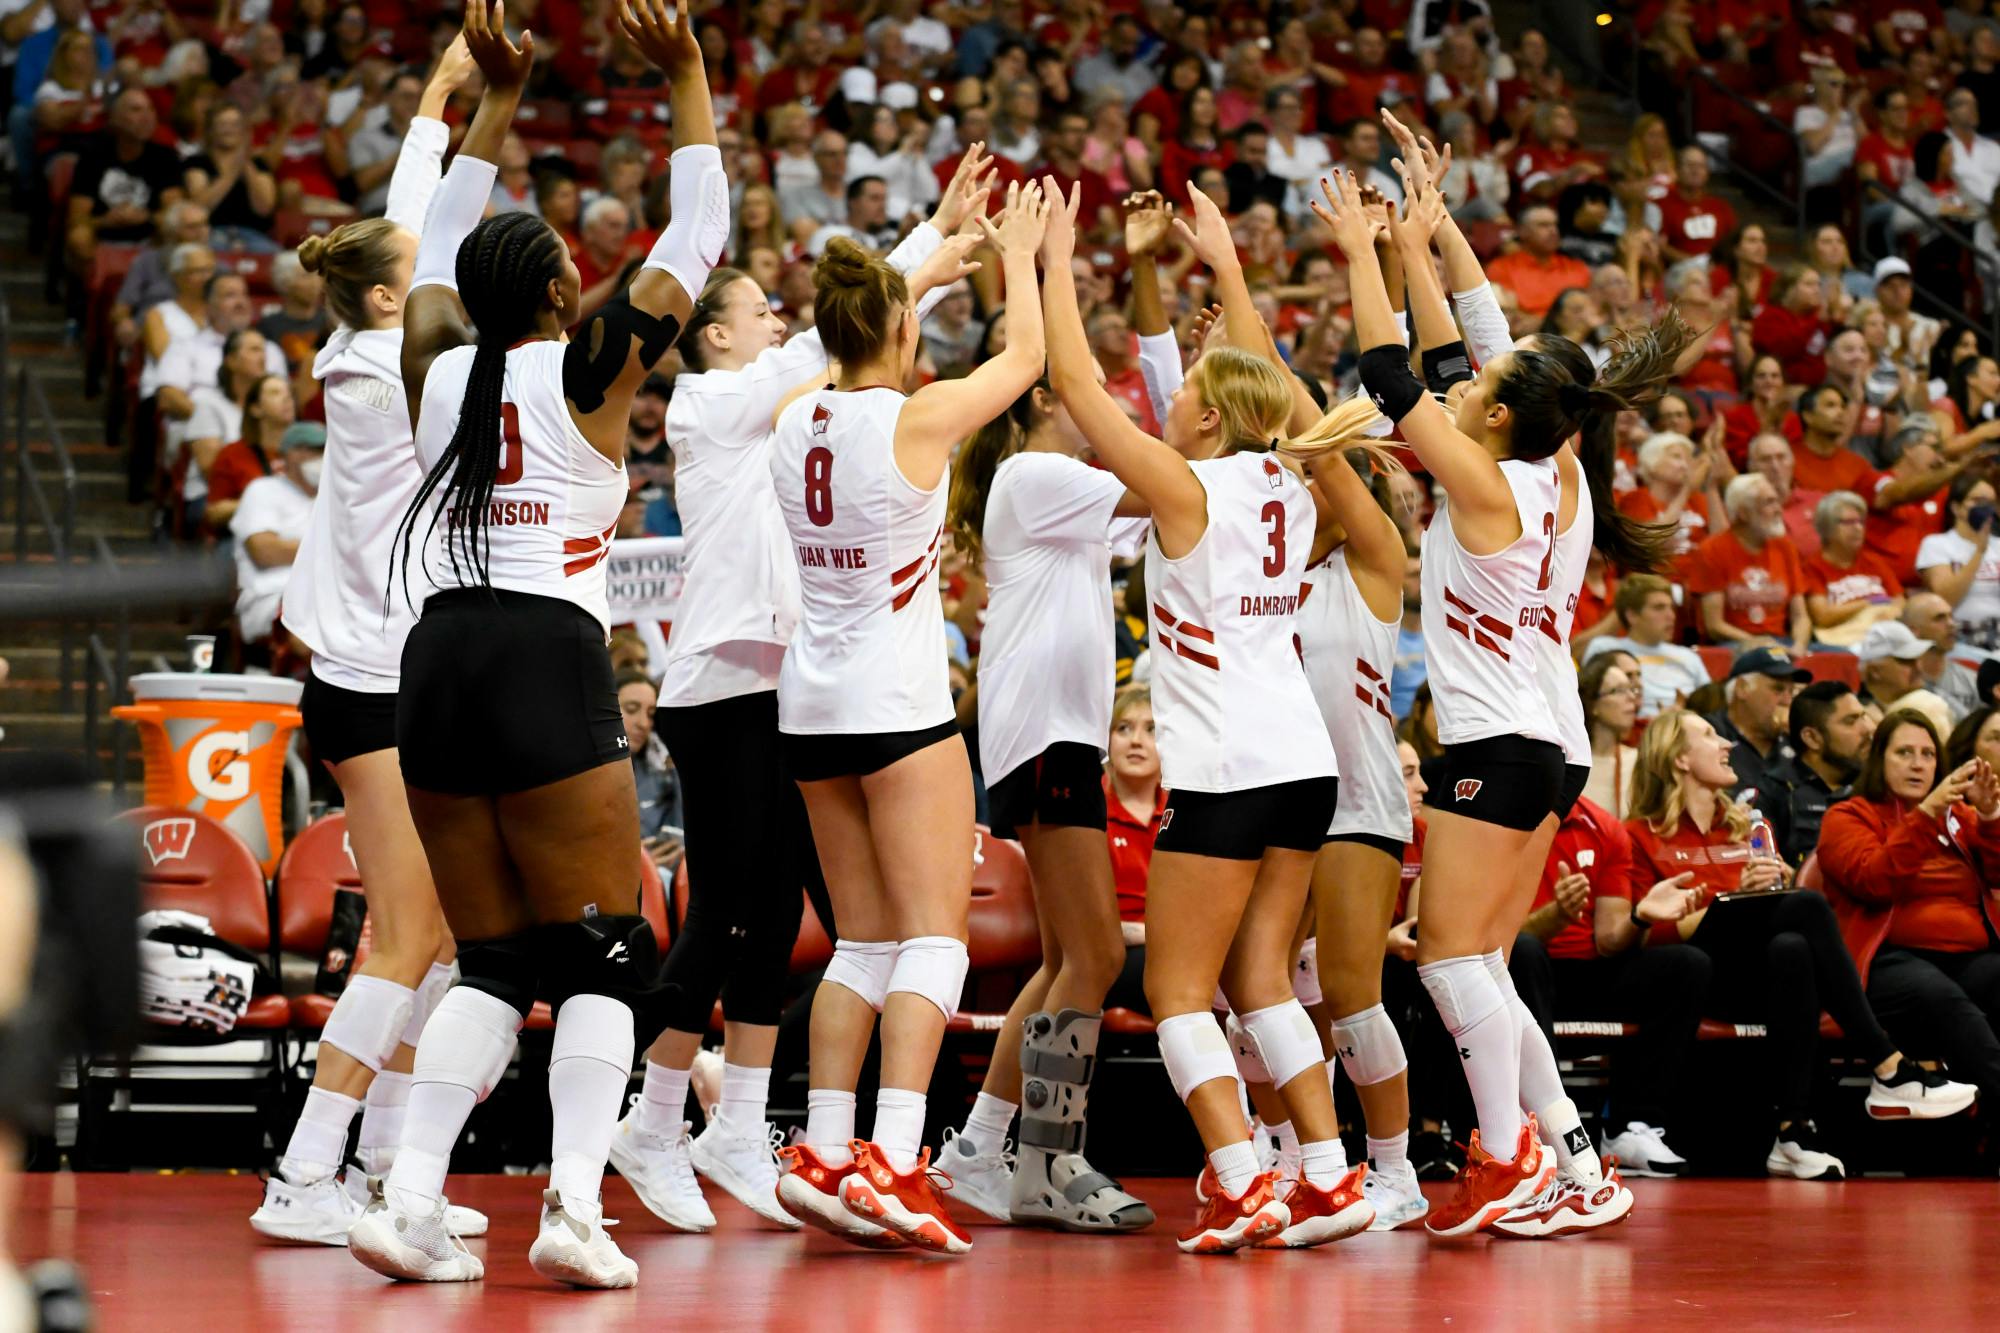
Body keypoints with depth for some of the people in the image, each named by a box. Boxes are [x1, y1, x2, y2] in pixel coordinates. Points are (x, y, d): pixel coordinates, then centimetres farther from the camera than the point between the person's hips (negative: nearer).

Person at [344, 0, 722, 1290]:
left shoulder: (440, 368, 12)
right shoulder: (587, 369, 0)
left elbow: (438, 252, 31)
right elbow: (698, 237, 7)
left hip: (439, 658, 5)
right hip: (548, 656, -5)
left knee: (494, 964, 12)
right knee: (605, 961, 0)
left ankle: (412, 1196, -1)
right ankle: (575, 1206, -14)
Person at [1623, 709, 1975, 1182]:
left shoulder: (1746, 827, 27)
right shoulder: (1643, 837, 11)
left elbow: (1785, 901, 22)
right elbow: (1650, 934, -2)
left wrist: (1778, 887, -1)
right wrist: (1733, 898, -10)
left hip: (1761, 974, 4)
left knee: (1790, 948, -35)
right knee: (1808, 908, -31)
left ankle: (1793, 1131, -45)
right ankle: (1888, 1070, -34)